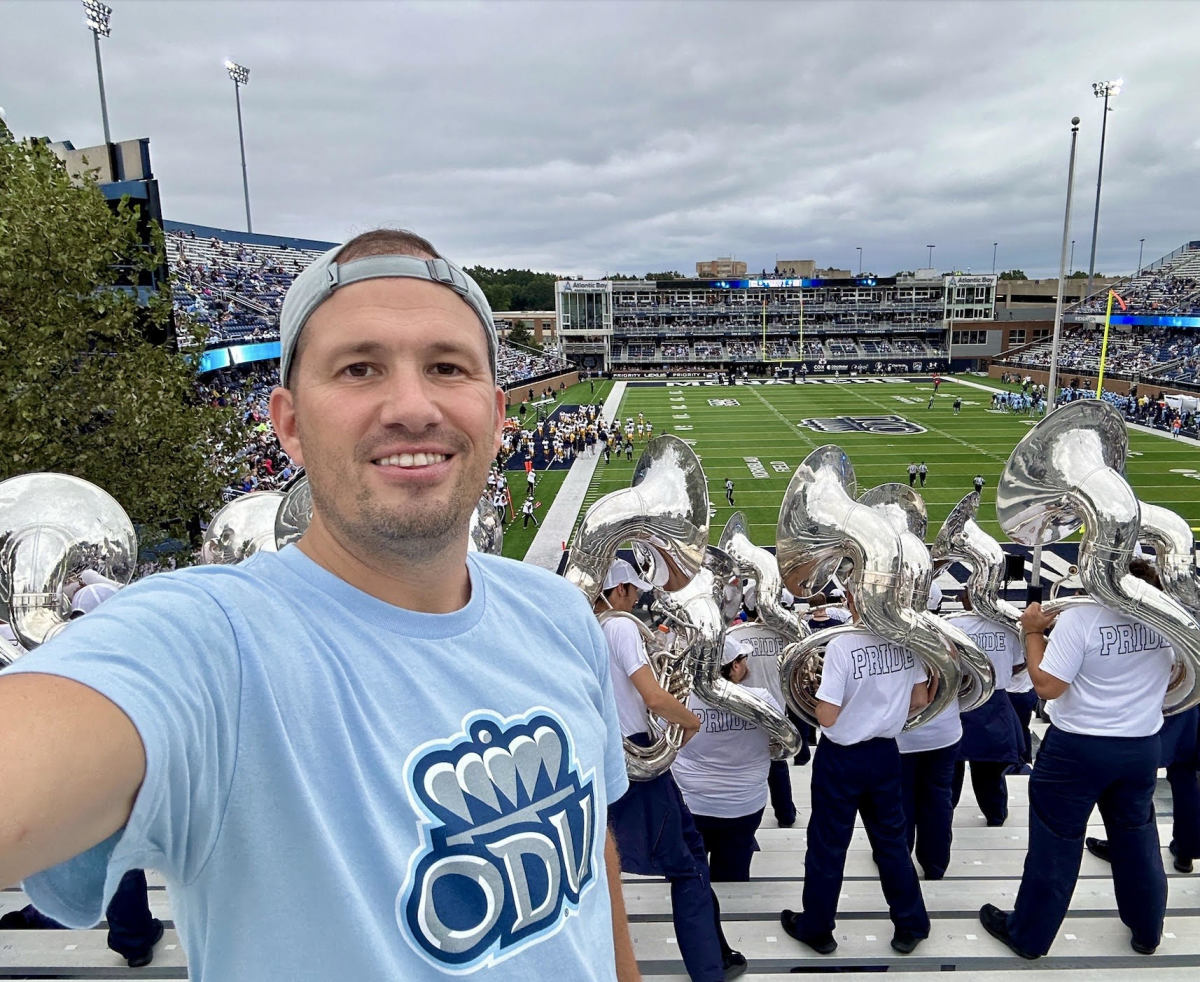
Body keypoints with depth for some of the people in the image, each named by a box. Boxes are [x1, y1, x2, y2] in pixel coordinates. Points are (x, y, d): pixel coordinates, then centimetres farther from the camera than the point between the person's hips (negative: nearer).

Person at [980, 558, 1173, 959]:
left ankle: (1028, 934, 22)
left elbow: (1047, 686, -22)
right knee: (1137, 838, 24)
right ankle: (1147, 930, 41)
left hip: (1079, 747, -5)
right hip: (1142, 745, 5)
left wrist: (1033, 632, -12)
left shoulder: (1080, 618, -23)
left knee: (1056, 843, 8)